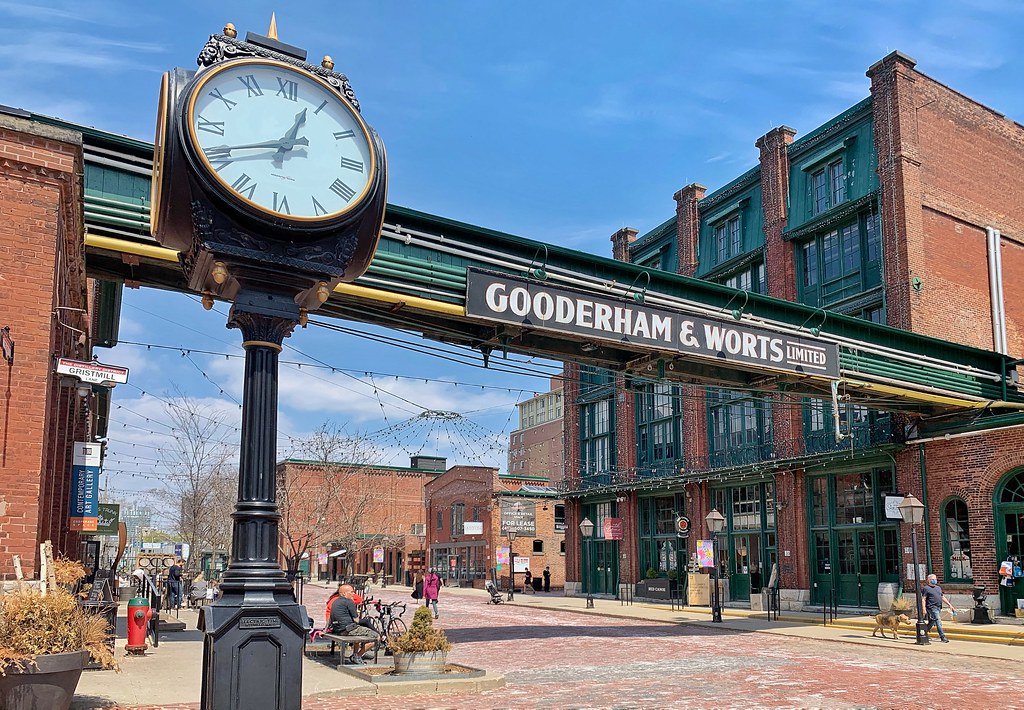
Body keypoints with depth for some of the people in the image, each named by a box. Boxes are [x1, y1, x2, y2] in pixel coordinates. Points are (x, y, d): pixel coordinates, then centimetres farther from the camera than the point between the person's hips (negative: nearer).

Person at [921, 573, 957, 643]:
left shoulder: (938, 588, 20)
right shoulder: (926, 588, -4)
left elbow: (943, 598, 25)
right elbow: (923, 599, -8)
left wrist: (949, 605, 16)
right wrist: (924, 609, -18)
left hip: (939, 607, 8)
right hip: (932, 607, -8)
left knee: (932, 622, 14)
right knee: (938, 621, -14)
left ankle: (924, 633, 28)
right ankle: (942, 637, -15)